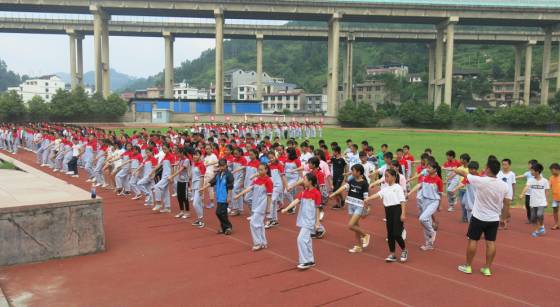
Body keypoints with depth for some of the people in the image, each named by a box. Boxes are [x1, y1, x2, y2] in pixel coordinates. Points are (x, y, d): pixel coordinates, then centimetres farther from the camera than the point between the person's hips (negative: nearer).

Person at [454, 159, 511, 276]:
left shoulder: (480, 181, -19)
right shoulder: (504, 185, -6)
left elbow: (464, 173, -3)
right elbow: (506, 204, 2)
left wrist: (456, 170, 17)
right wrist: (504, 218, 14)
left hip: (478, 218, -3)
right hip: (494, 219, 3)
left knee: (473, 240, 8)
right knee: (491, 243, 9)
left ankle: (468, 266, 17)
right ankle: (487, 268, 15)